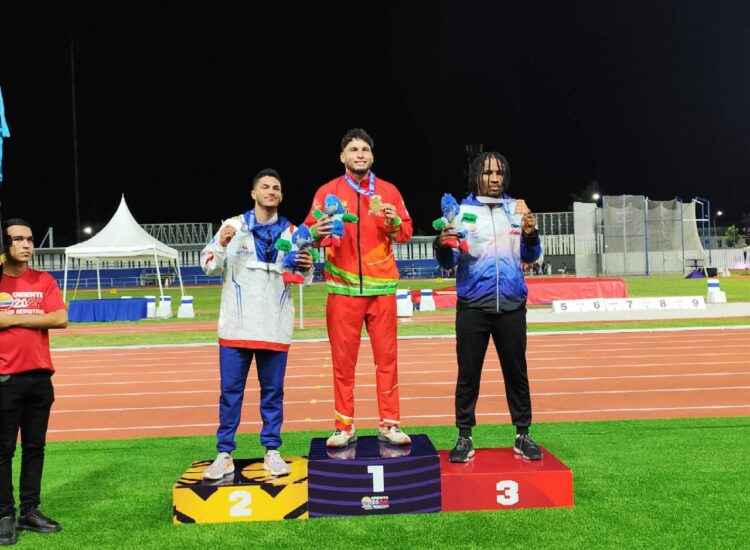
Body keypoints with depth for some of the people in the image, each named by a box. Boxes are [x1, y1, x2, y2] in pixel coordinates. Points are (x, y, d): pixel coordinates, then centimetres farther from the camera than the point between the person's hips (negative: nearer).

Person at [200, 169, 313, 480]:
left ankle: (271, 451, 20)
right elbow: (209, 267, 2)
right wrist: (222, 245, -17)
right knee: (230, 391, 3)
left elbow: (302, 278, 12)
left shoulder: (291, 232, 8)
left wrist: (307, 268, -10)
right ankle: (224, 455, 13)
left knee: (273, 391, 9)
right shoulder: (233, 225, 3)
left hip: (276, 328, 2)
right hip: (236, 326, -1)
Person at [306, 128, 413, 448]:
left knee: (387, 356, 3)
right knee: (343, 359, 1)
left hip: (382, 286, 1)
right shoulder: (327, 191, 5)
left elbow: (406, 233, 8)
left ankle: (390, 425, 12)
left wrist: (394, 223, -13)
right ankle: (344, 427, 11)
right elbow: (309, 230, 1)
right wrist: (316, 233, -21)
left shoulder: (388, 191, 9)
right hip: (343, 288, -1)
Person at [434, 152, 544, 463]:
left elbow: (529, 257, 10)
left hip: (512, 306, 2)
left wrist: (530, 235, -10)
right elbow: (449, 262, -2)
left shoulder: (517, 208, 8)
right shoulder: (462, 211, 1)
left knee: (516, 372, 9)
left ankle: (523, 435, 20)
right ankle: (464, 437, 13)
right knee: (468, 374, 3)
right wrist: (442, 245, -23)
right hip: (472, 306, -2)